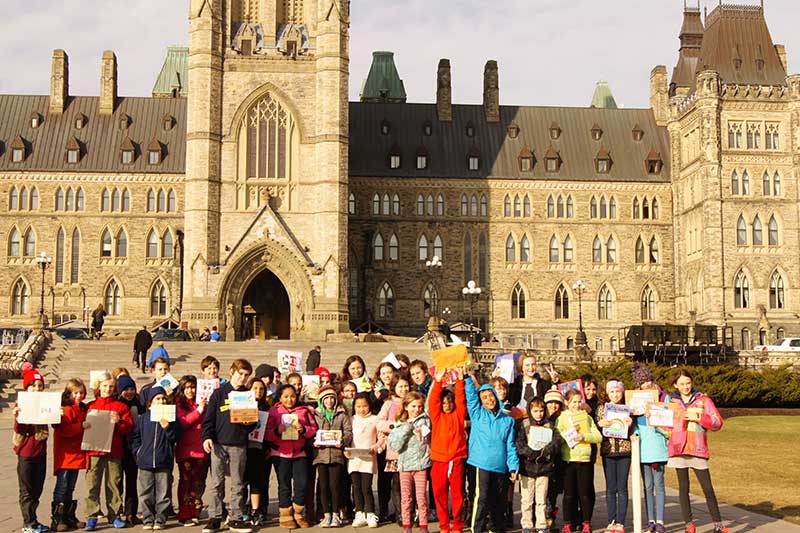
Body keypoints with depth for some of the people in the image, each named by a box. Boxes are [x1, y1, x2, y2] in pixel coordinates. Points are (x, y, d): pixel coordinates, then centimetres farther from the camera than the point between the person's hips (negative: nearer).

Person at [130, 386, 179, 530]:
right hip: (145, 462, 1)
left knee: (162, 493, 2)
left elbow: (175, 438, -2)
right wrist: (138, 451, 0)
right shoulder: (143, 418, 7)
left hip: (164, 463, -1)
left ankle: (160, 519, 10)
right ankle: (148, 519, 14)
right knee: (146, 494, 5)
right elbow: (134, 436, 10)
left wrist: (167, 427, -16)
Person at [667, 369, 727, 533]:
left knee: (708, 488, 0)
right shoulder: (670, 401, 8)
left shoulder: (703, 400, 5)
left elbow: (718, 422, -1)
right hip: (678, 449, 1)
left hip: (698, 450, -1)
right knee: (683, 487, 6)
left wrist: (699, 418, -12)